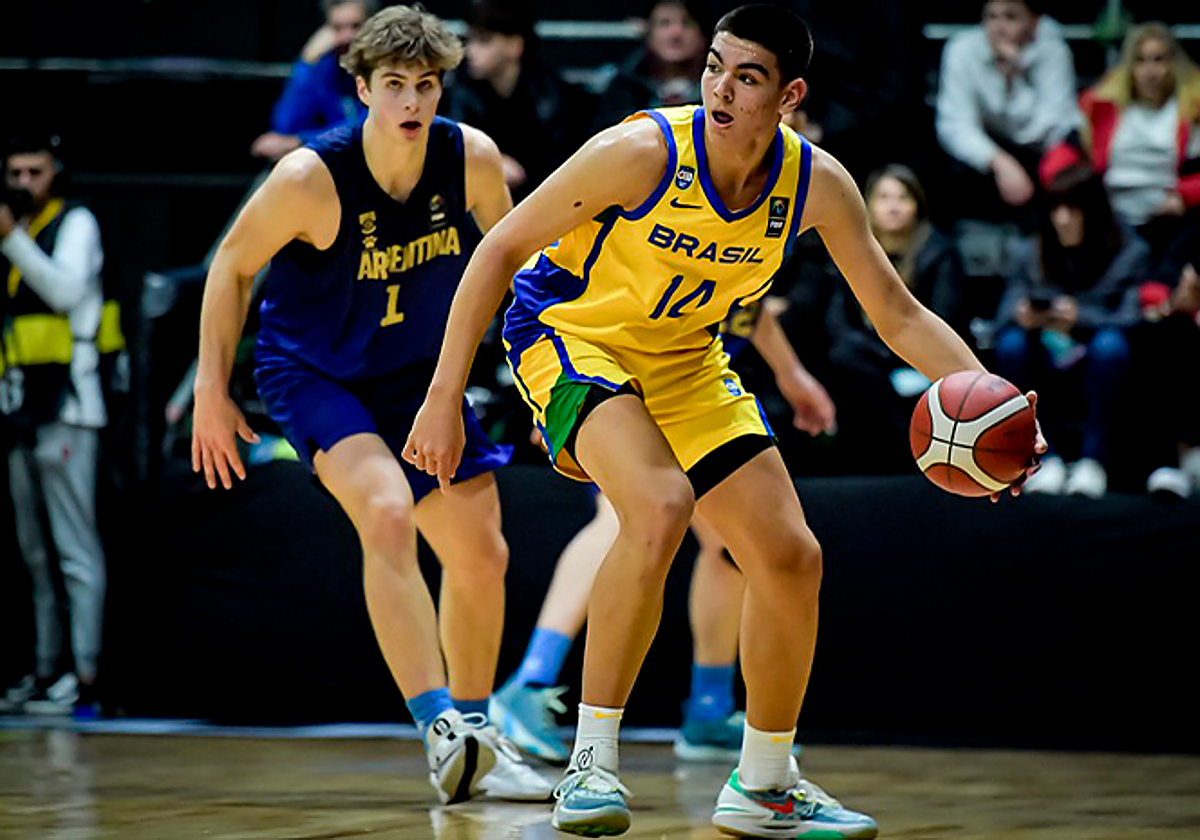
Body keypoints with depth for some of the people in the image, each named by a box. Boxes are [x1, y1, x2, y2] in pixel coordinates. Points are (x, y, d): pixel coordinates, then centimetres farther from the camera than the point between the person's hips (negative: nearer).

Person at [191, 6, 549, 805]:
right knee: (387, 512, -30)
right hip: (312, 371, -5)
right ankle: (440, 728, -35)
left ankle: (477, 734, 28)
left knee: (482, 554, 7)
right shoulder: (312, 178, -27)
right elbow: (232, 265, -11)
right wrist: (212, 389, -9)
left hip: (414, 371, 5)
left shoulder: (471, 158, -16)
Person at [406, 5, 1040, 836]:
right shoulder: (644, 152, -27)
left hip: (685, 359, 6)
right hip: (568, 331, -6)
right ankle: (591, 761, -22)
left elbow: (899, 314, -3)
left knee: (792, 561, 1)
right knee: (661, 508, -33)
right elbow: (501, 248, -19)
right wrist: (445, 397, -21)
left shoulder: (818, 184, -13)